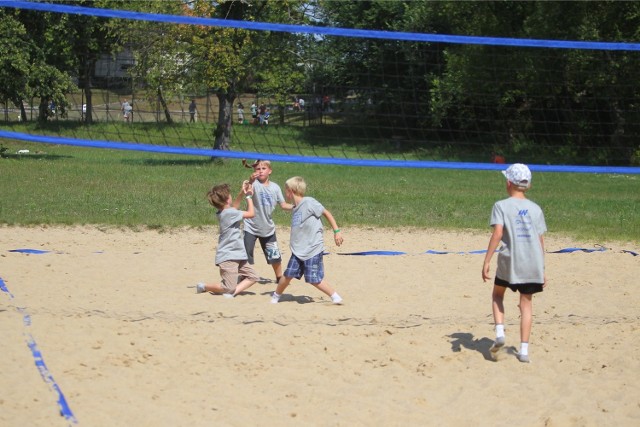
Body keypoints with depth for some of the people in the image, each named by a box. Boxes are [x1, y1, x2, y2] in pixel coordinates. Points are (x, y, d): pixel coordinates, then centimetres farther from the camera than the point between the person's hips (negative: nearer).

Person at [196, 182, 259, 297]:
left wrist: (242, 193, 19)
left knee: (252, 277, 5)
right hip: (228, 258, -10)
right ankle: (203, 287, 8)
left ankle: (233, 292, -6)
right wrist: (249, 196, 1)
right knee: (229, 287, -11)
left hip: (237, 256, 10)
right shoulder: (229, 213, -20)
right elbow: (251, 213, -13)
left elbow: (234, 207, 30)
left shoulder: (224, 212, 7)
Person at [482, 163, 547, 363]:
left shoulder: (501, 206, -1)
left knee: (497, 294, 21)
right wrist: (542, 271, 16)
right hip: (533, 263, 2)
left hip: (510, 260, -2)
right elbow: (541, 241, 9)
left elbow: (497, 234, -13)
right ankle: (524, 350, 5)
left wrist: (486, 262, -11)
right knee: (526, 302, 10)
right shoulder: (535, 208, 10)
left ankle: (499, 332, 1)